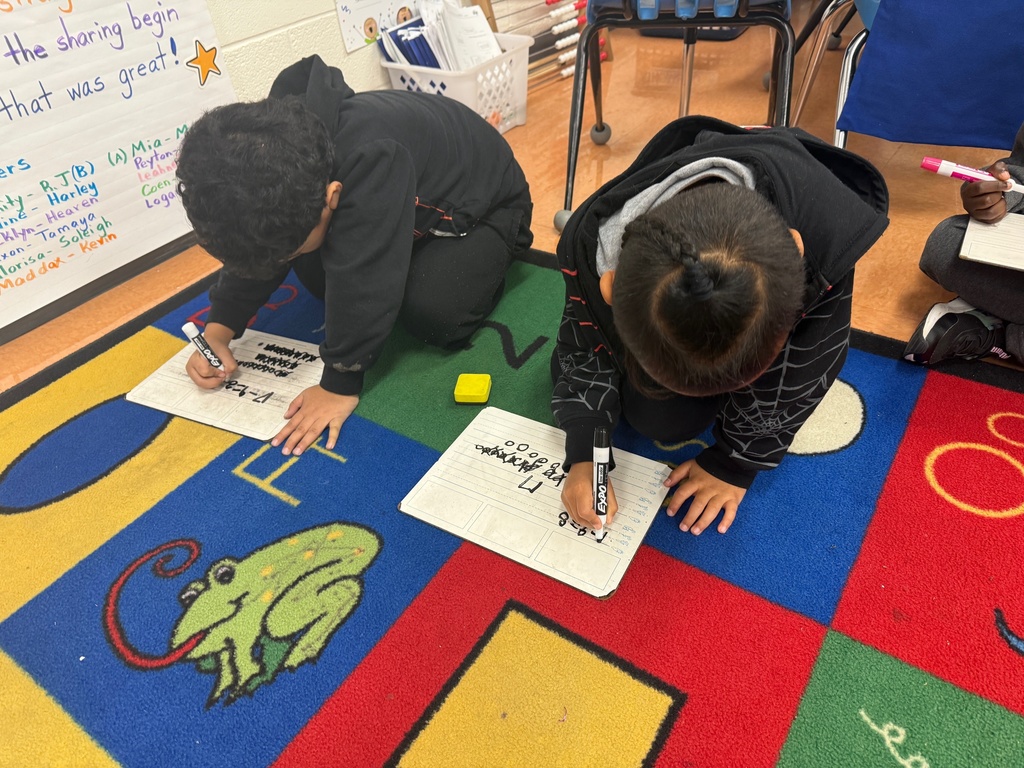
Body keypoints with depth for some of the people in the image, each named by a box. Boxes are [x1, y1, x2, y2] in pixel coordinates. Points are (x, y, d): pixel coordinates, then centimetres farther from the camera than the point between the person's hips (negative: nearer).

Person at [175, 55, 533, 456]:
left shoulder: (371, 159, -44)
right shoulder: (274, 149, -21)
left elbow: (361, 277, -41)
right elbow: (254, 242, -7)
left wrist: (341, 382, -34)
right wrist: (219, 326, -16)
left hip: (483, 201, -6)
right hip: (413, 201, 7)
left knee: (432, 314, -28)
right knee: (315, 274, -7)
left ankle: (491, 254, 2)